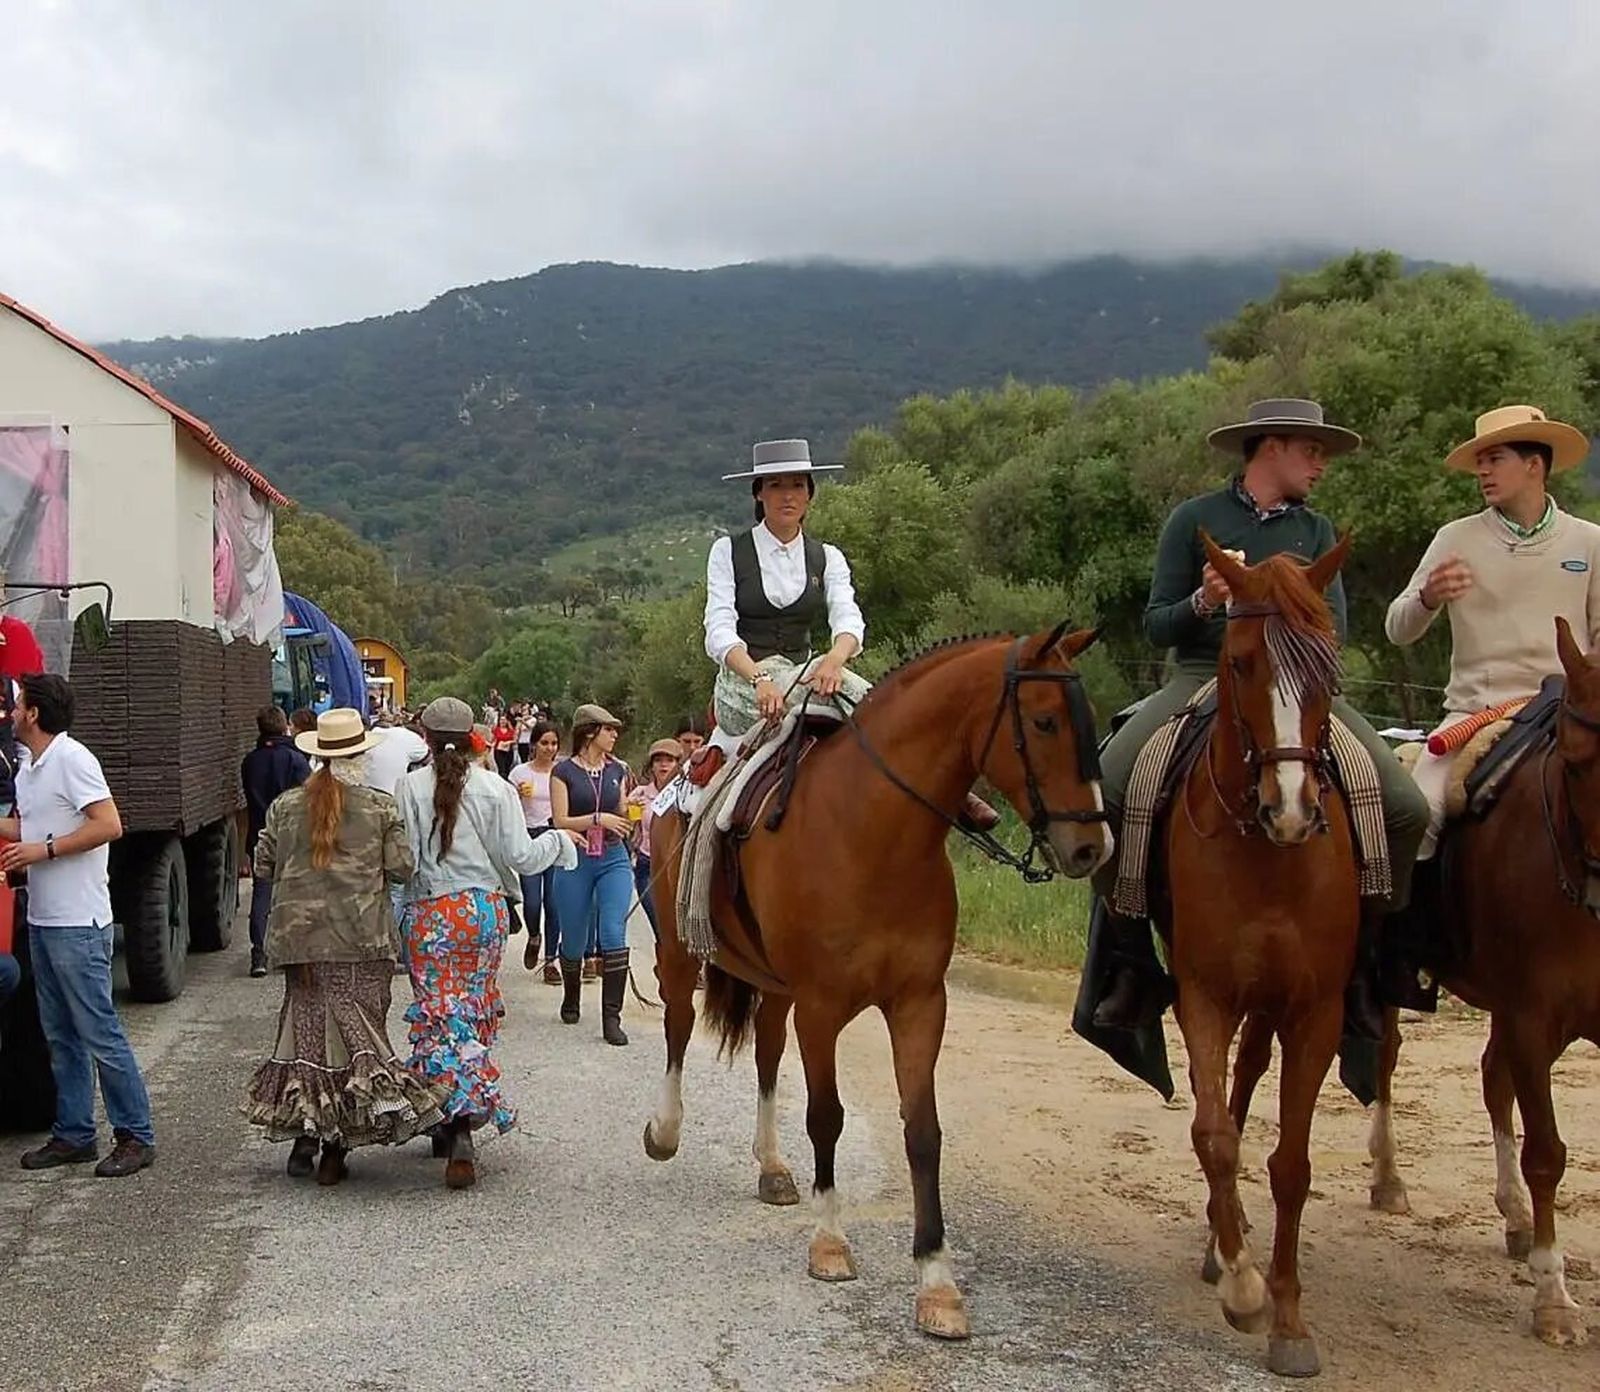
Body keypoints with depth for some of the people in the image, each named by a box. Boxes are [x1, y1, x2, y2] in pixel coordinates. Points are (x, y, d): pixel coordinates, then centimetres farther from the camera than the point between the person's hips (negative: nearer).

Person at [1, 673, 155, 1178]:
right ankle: (74, 1135, 21)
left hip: (77, 923, -9)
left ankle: (135, 1136, 1)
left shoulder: (71, 759, -13)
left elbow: (108, 825, -21)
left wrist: (44, 850, -18)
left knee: (99, 1032, -6)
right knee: (61, 1035, 13)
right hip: (42, 919, 9)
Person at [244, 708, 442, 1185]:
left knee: (306, 1027, 12)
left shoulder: (285, 806, 2)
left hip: (300, 936, 3)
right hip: (362, 939, -2)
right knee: (357, 1036, 3)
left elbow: (264, 867, 7)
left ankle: (304, 1137, 11)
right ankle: (337, 1146, 2)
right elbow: (401, 867, -6)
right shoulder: (380, 807, -4)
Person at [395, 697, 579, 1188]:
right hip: (487, 909, 2)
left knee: (440, 1016, 0)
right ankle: (459, 1121, 18)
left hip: (430, 913, -2)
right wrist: (558, 842, 15)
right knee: (477, 1010, 15)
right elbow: (520, 857, -3)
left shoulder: (410, 787, -5)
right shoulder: (495, 788, -2)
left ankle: (459, 1131, -11)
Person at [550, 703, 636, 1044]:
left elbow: (623, 819, 12)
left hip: (613, 859, 2)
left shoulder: (618, 770, 8)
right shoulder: (564, 771, -4)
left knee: (614, 934, -12)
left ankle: (611, 1017, -11)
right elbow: (560, 821, -9)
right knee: (574, 940, 9)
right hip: (575, 862, -2)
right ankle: (571, 1000, 36)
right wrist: (599, 818, -20)